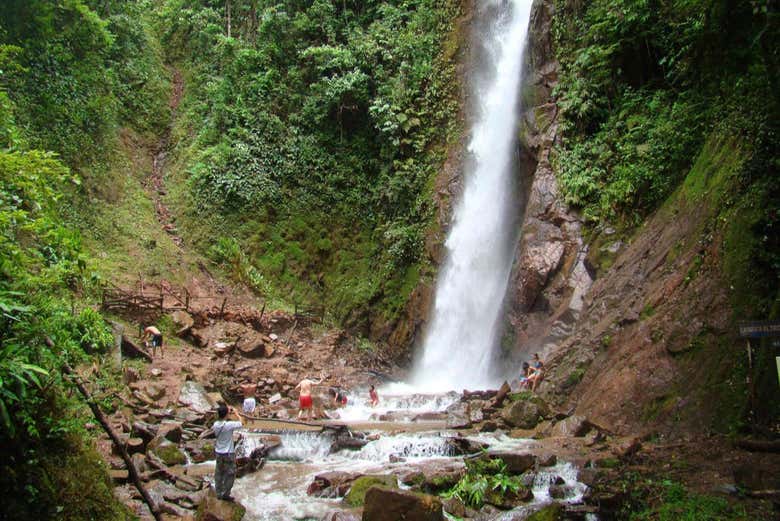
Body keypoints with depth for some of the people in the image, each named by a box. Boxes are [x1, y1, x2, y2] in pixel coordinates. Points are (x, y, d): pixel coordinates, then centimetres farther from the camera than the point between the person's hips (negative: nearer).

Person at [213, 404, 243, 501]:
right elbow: (241, 423, -10)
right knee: (230, 474, 9)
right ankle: (226, 494, 14)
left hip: (218, 453, 6)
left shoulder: (215, 424, -8)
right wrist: (236, 413, 2)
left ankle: (219, 494, 26)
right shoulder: (229, 425, -24)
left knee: (219, 473, 17)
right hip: (229, 453, -6)